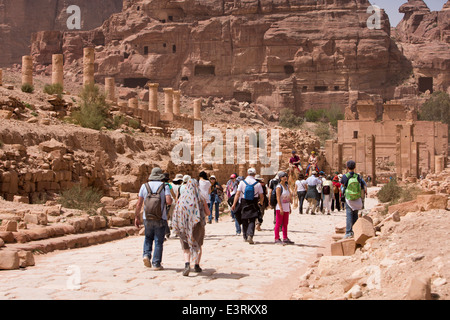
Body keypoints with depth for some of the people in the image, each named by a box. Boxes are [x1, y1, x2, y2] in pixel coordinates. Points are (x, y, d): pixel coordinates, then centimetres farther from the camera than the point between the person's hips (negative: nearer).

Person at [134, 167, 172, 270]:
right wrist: (170, 201, 8)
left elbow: (139, 203, 2)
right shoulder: (164, 186, -2)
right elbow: (168, 201, -16)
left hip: (147, 218, 2)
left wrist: (137, 217, 9)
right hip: (160, 219, -2)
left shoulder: (144, 186, 4)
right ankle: (156, 264, 4)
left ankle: (146, 254, 1)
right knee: (158, 241, 5)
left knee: (148, 238, 22)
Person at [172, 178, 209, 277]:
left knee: (186, 247, 11)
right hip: (198, 224, 0)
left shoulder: (182, 198, -3)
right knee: (198, 245, 23)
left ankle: (187, 264, -13)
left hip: (184, 225, 0)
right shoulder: (201, 199, -5)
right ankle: (196, 265, 21)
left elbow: (176, 212, -6)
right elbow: (208, 212, 0)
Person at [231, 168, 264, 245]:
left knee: (244, 221, 14)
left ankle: (245, 237, 22)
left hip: (243, 204, 1)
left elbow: (238, 194, -8)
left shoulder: (242, 182, -4)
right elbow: (261, 196, 2)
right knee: (252, 221, 2)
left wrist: (234, 204, -5)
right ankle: (250, 235, -19)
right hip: (253, 205, -1)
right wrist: (261, 203, 21)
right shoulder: (258, 184, -4)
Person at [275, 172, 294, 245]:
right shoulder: (279, 186, -11)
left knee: (285, 224, 11)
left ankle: (285, 238, 16)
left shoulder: (287, 186, 12)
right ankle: (277, 239, 0)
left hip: (286, 207, 7)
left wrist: (289, 207, 15)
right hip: (280, 207, -7)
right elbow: (278, 198, -15)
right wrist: (281, 208, -21)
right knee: (278, 223, -4)